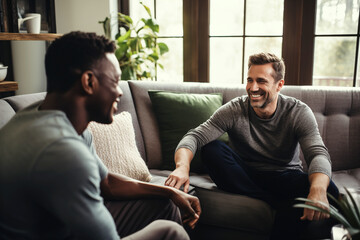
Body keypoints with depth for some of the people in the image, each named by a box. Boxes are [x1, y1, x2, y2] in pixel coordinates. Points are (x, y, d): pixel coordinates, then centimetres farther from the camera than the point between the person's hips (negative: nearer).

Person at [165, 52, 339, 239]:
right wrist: (182, 167, -44)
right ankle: (281, 204, -24)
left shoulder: (299, 113, -11)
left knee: (328, 190, -30)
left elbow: (318, 153, -24)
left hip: (284, 177, 0)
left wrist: (318, 190, -47)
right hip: (246, 176, 1)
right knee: (211, 148, -26)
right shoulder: (234, 110, -11)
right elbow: (194, 137, -21)